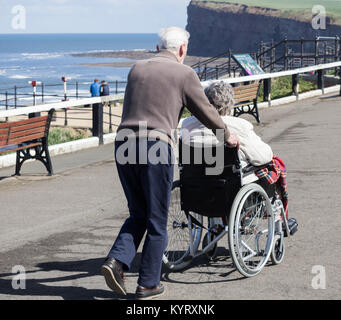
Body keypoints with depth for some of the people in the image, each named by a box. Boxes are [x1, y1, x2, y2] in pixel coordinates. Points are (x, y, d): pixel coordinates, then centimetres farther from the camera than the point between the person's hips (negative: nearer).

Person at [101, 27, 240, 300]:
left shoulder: (137, 69, 18)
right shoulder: (184, 73, 3)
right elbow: (205, 111, 9)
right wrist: (227, 136, 27)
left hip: (125, 144, 5)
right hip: (156, 147, -5)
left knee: (138, 214, 18)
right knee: (157, 221, 7)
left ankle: (117, 260, -3)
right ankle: (148, 284, 11)